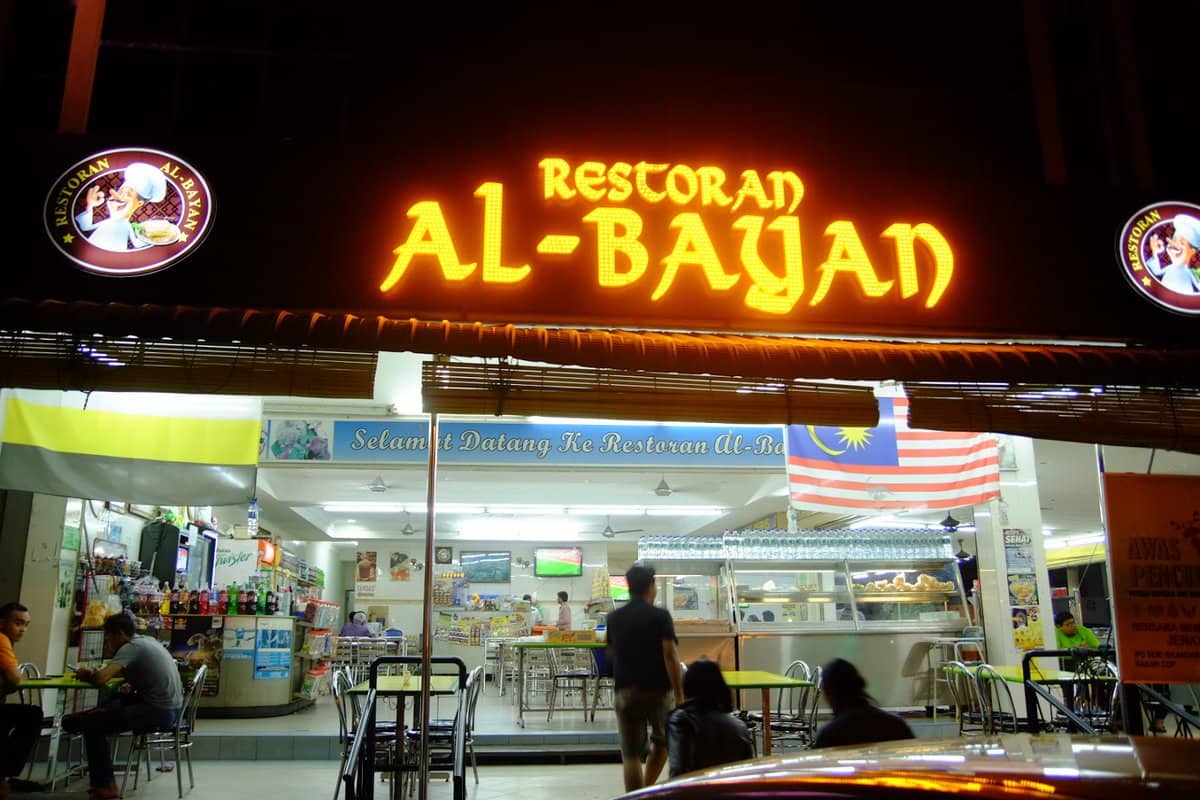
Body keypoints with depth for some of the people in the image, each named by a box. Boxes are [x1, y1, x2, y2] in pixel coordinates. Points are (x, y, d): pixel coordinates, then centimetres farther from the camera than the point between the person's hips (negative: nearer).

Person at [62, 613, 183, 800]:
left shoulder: (130, 647, -10)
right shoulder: (146, 641, 16)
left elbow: (100, 679, -22)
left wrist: (86, 675, 0)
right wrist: (95, 672, 10)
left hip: (159, 712, -10)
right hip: (170, 708, 10)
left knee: (92, 723, -1)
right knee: (117, 699, 29)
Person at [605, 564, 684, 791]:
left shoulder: (614, 618, 5)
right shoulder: (660, 616, -7)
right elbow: (670, 656, -15)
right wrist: (679, 694, -15)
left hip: (625, 691, 2)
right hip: (658, 690, -2)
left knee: (631, 755, 3)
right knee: (662, 742, 22)